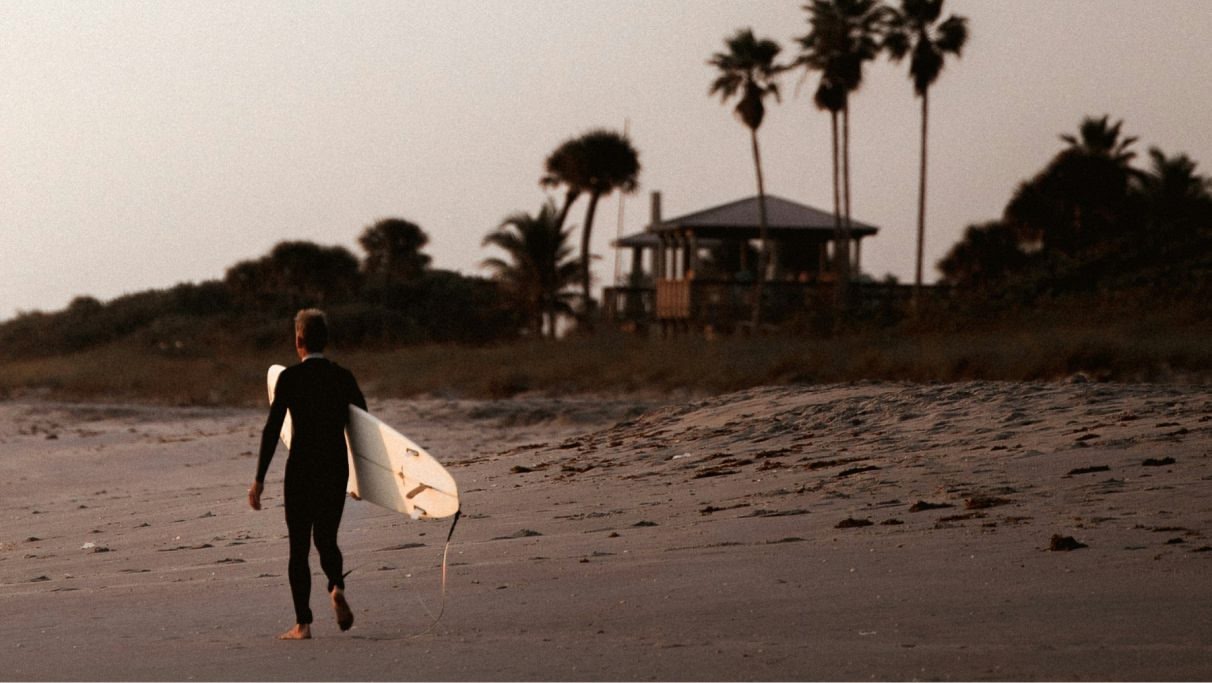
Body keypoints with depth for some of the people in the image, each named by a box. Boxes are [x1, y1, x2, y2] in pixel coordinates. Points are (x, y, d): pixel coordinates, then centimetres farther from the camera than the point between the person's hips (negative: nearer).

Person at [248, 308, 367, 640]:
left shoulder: (290, 378, -7)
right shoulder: (344, 378, 4)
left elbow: (272, 430, -10)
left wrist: (259, 479, -6)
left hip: (301, 469, -3)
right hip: (337, 470, 3)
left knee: (299, 545, 5)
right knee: (327, 539, 19)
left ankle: (302, 624, 3)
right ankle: (337, 588, -11)